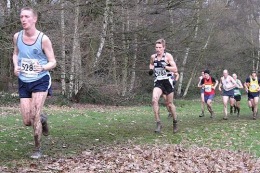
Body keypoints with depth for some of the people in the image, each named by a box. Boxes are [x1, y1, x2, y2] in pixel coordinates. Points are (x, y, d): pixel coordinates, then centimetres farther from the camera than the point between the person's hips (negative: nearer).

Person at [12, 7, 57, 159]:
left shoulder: (43, 39, -13)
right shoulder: (17, 36, -1)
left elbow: (53, 62, -7)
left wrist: (42, 68, -29)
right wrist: (15, 66, -3)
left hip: (41, 80, -4)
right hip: (24, 82, 4)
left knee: (35, 116, -15)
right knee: (27, 121, 4)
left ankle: (38, 149, 3)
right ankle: (42, 119, 41)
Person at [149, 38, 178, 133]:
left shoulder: (168, 56, -7)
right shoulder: (153, 57, 5)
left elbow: (175, 69, -12)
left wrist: (164, 66, -23)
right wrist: (151, 69, 7)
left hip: (167, 82, -2)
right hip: (158, 83, 3)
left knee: (169, 104, 9)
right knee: (154, 100, -23)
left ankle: (175, 123, 32)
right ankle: (158, 123, -18)